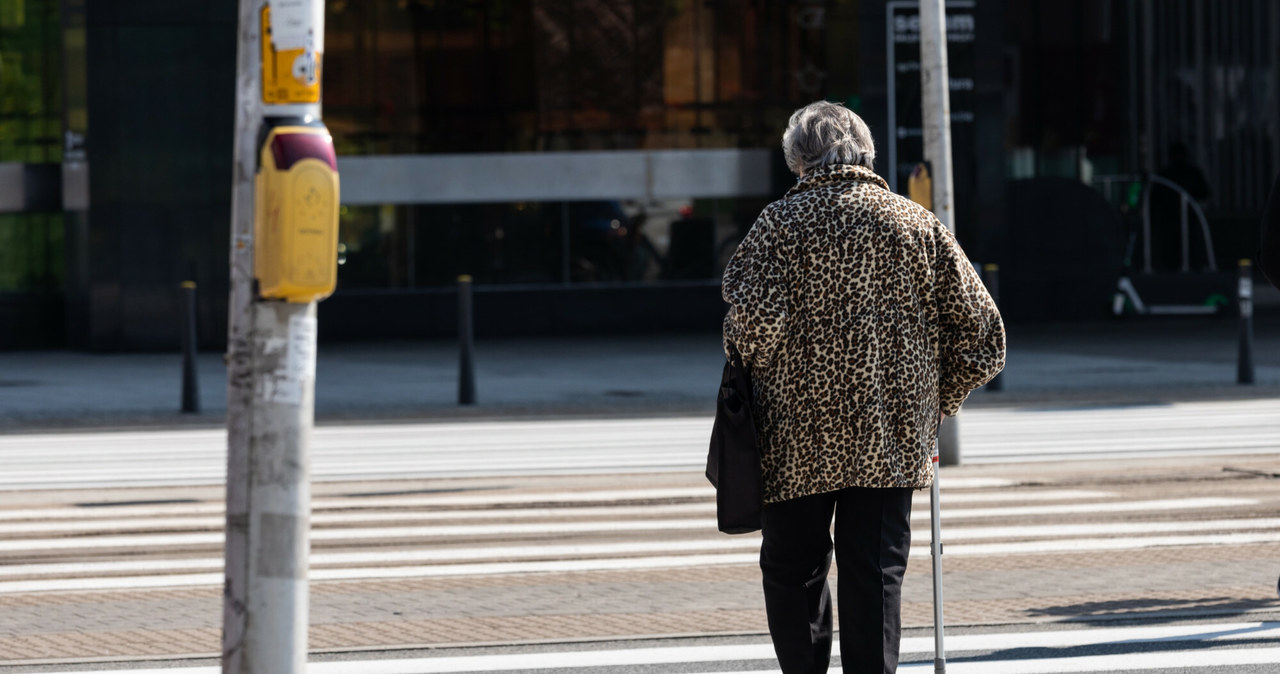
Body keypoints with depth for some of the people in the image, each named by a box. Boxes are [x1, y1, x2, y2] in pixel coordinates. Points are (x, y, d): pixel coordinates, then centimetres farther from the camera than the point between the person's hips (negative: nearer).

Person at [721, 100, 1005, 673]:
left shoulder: (781, 224, -4)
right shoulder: (918, 225, 5)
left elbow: (758, 320, -19)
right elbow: (981, 329, 3)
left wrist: (743, 356, 3)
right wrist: (940, 397, 14)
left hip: (798, 439, -2)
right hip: (894, 434, 2)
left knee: (793, 572, 10)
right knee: (876, 576, 4)